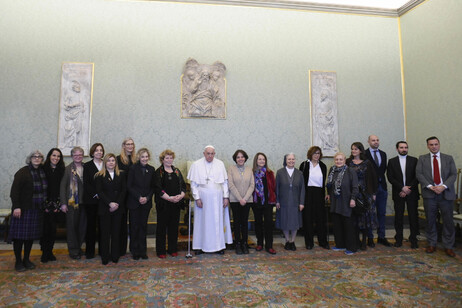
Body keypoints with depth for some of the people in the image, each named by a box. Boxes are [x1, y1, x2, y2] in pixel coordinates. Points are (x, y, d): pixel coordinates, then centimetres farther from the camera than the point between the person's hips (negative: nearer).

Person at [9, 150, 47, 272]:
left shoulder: (42, 172, 9)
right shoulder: (23, 172, -8)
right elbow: (14, 190, -12)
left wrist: (45, 205, 12)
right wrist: (16, 207, -18)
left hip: (36, 209, 5)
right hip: (22, 209, -5)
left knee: (31, 235, 11)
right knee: (19, 235, 1)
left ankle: (26, 259, 23)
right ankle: (18, 261, 14)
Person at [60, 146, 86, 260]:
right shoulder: (67, 169, -2)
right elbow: (62, 186, -4)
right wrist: (63, 203, -10)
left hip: (83, 202, 3)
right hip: (71, 202, -3)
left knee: (82, 226, 9)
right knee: (72, 226, 4)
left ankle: (78, 247, 26)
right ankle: (73, 250, 16)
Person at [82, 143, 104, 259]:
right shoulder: (87, 166, 5)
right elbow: (86, 183, -1)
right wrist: (96, 195, -11)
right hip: (91, 200, -1)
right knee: (91, 224, 3)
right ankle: (89, 251, 13)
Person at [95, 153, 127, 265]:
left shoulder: (121, 175, 8)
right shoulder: (100, 176, 2)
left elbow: (124, 190, 2)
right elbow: (99, 191, -6)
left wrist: (117, 204, -9)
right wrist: (110, 203, -15)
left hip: (118, 207, 2)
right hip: (104, 208, -2)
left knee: (116, 231, 6)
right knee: (105, 232, 3)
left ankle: (115, 256, 16)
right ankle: (105, 257, 13)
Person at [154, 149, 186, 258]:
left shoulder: (177, 171, 13)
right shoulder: (158, 172, -1)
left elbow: (183, 186, 9)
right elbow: (158, 189, -10)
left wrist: (181, 195, -10)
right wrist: (169, 198, -19)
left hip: (176, 204, 4)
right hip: (163, 204, -4)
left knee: (174, 226, 9)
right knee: (162, 227, 3)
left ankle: (173, 249, 20)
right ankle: (161, 251, 13)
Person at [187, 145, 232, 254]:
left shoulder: (220, 164, 6)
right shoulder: (196, 165, 1)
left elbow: (225, 182, 8)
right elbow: (193, 183, 1)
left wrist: (226, 197, 2)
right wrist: (197, 198, -6)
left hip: (217, 197, 2)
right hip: (202, 197, -1)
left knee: (218, 220, 5)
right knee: (202, 221, 3)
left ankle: (219, 246, 14)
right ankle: (200, 246, 15)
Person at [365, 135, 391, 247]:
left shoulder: (383, 154, 13)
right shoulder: (364, 154, -7)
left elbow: (384, 168, 19)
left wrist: (380, 177, 6)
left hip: (382, 186, 6)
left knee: (382, 213, 10)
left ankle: (381, 237, 19)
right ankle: (369, 237, 12)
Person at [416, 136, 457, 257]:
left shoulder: (449, 158, 10)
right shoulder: (422, 159, 9)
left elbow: (453, 174, 2)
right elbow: (419, 174, -1)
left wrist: (444, 186, -13)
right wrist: (430, 186, -13)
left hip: (446, 193, 0)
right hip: (429, 194, 0)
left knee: (448, 221, 3)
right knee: (430, 221, 6)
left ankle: (448, 246, 15)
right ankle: (432, 244, 18)